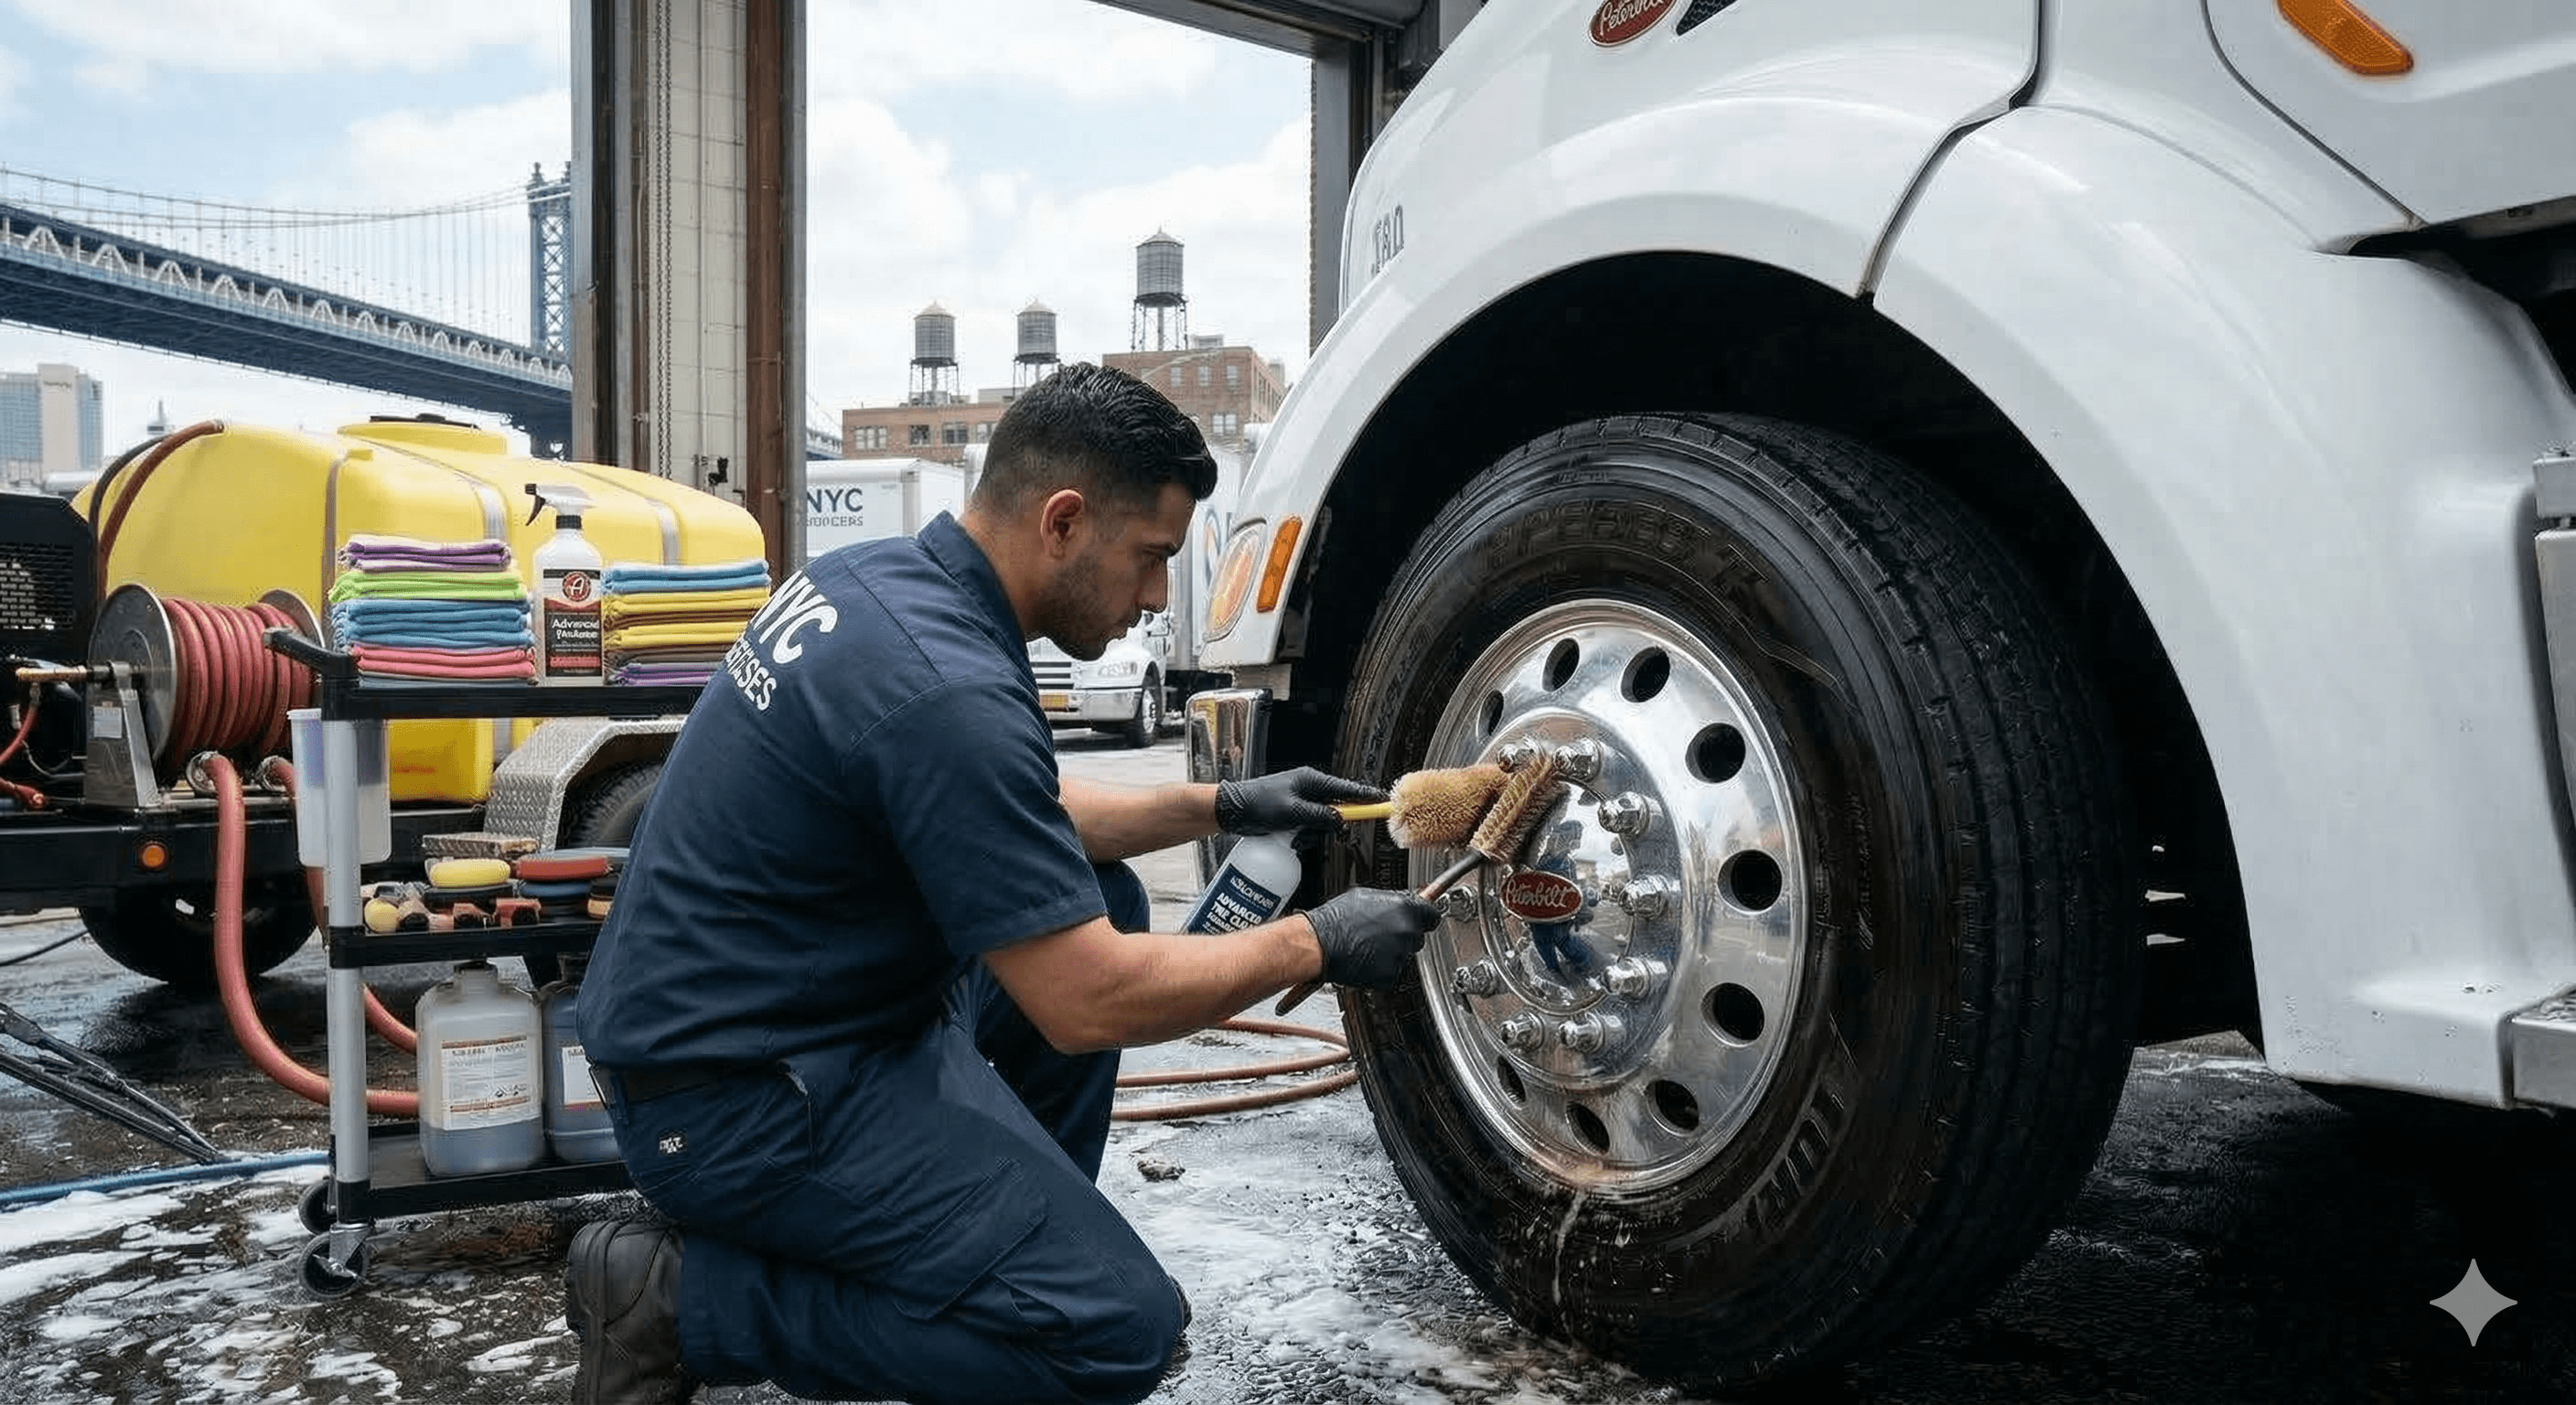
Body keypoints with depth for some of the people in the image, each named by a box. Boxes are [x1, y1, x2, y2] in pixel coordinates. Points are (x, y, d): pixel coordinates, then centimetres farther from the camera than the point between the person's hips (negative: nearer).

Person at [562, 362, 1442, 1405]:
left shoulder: (879, 576, 3)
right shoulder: (947, 690, -27)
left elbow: (1013, 821, 18)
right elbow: (1088, 1005, -24)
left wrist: (1219, 807, 13)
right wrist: (1314, 945, -11)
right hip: (734, 1097, -10)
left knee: (1096, 900, 15)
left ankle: (1016, 1244, 18)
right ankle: (685, 1298, -4)